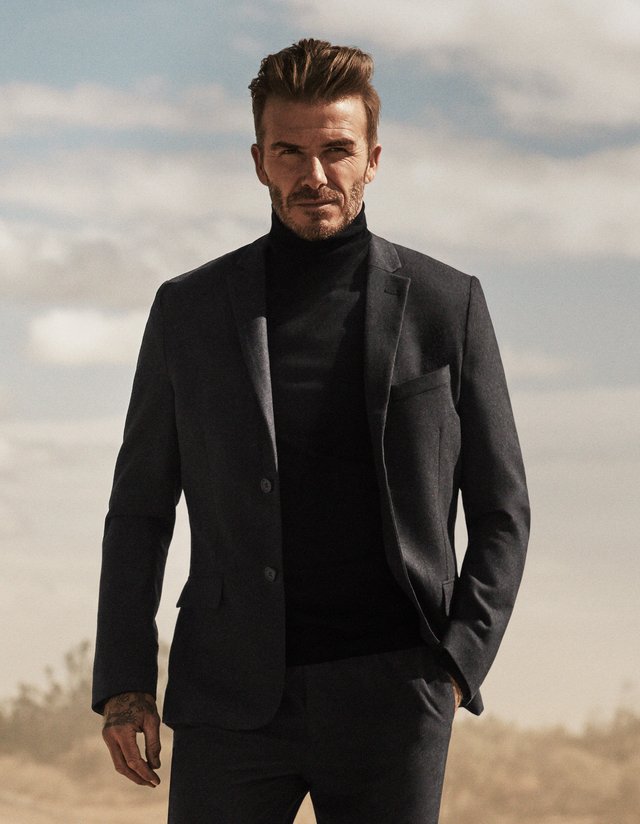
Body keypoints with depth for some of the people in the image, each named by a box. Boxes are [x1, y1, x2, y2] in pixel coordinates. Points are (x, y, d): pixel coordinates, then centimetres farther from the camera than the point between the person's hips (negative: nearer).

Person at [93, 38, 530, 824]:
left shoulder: (446, 306, 4)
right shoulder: (189, 310, 6)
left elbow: (501, 510, 7)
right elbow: (139, 508, 11)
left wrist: (459, 663, -5)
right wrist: (122, 682, 2)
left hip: (390, 698, 0)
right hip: (234, 699, 1)